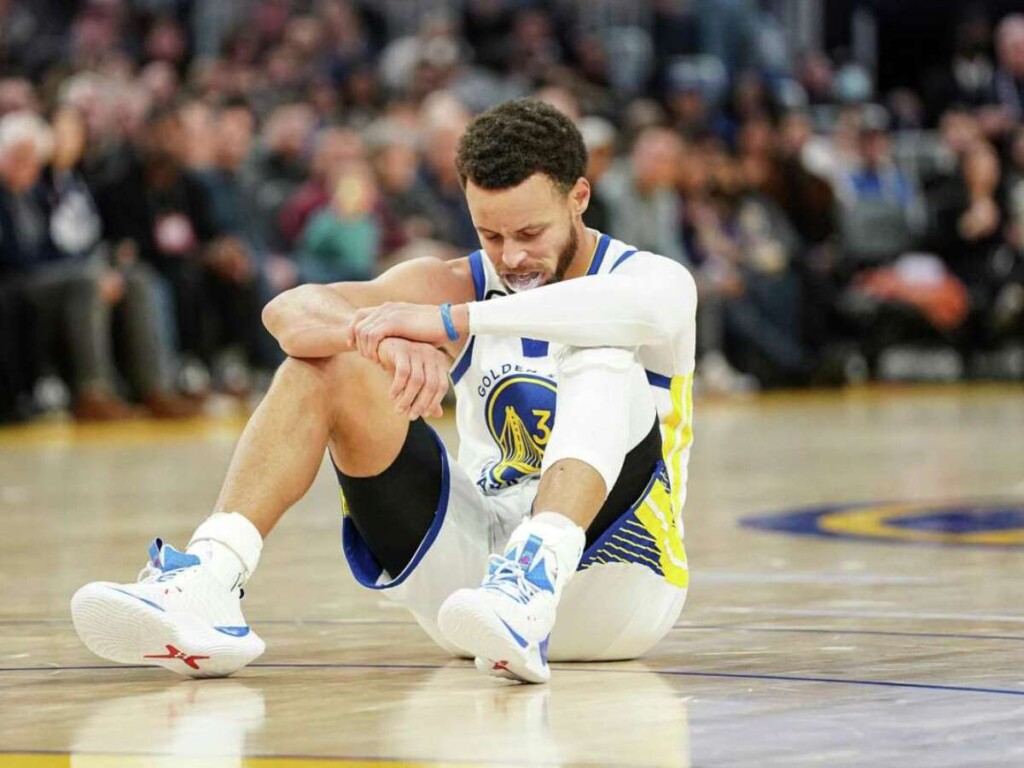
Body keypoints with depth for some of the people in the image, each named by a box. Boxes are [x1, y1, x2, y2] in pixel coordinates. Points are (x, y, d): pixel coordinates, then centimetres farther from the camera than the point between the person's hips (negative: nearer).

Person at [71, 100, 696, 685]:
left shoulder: (651, 277, -4)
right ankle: (211, 578, -30)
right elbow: (289, 312, -11)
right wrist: (386, 339, -35)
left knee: (602, 354, -28)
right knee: (329, 360, -10)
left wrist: (451, 322, -40)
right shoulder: (461, 285, 6)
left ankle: (538, 579, -53)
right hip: (478, 554, 3)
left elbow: (654, 308, -33)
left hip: (610, 565, -3)